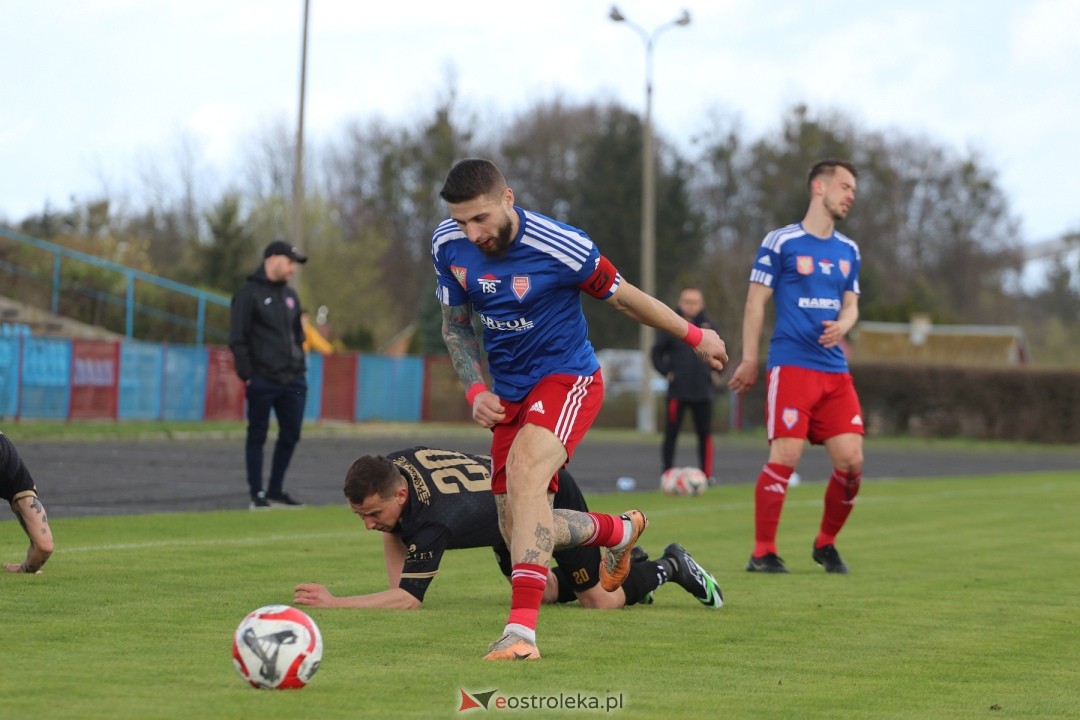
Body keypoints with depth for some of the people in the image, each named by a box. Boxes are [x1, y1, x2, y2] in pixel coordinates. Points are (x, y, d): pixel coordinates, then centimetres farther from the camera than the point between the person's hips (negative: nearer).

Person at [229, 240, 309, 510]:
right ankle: (257, 494, 5)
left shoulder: (290, 296, 17)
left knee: (290, 435, 7)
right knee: (258, 435, 1)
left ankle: (275, 492, 17)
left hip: (292, 380, 7)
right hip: (262, 381, -7)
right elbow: (237, 338, -8)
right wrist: (247, 375, -13)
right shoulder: (249, 293, -4)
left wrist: (300, 368, 14)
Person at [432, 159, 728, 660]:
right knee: (518, 529, 6)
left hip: (567, 379, -6)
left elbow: (623, 297, -4)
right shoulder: (448, 245, -7)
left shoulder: (560, 247, -21)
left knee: (523, 469, -33)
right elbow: (455, 325, 10)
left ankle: (522, 628, -39)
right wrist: (475, 391, -5)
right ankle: (620, 531, 39)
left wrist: (696, 336, 8)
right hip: (508, 393, 6)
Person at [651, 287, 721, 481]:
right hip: (678, 390, -2)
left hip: (703, 390, 2)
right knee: (671, 433, -2)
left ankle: (707, 473, 11)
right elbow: (657, 352, 5)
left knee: (705, 433, 5)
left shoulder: (708, 325, 4)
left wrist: (715, 372, 4)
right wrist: (666, 372, -6)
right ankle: (667, 471, 3)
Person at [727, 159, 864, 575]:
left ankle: (825, 544, 18)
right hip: (791, 365, -6)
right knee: (785, 455, -14)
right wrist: (749, 360, -3)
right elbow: (756, 302, 0)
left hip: (835, 370, 6)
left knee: (851, 460, -2)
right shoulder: (781, 242, -2)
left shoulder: (848, 251, 16)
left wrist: (842, 326, -3)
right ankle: (763, 553, -4)